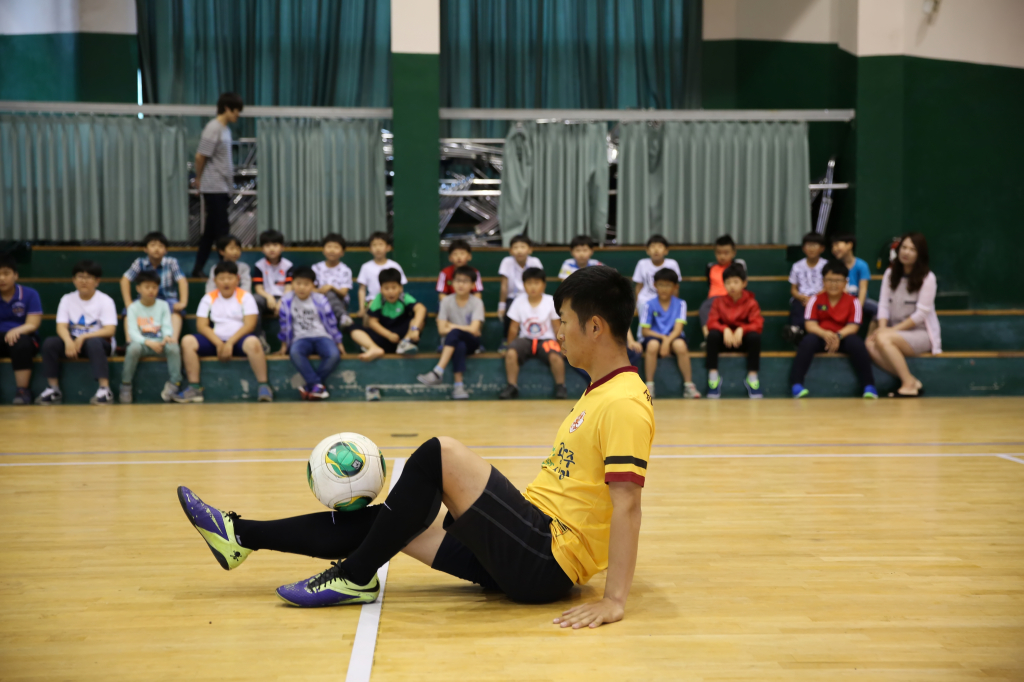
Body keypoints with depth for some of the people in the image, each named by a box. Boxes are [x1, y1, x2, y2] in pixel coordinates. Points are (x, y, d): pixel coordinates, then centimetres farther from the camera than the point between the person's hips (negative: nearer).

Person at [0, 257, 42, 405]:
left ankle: (23, 390, -29)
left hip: (22, 337, -2)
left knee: (21, 343, -37)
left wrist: (16, 331, -30)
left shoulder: (30, 294, 0)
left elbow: (33, 325, -8)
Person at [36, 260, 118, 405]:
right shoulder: (67, 299, 6)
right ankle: (53, 389, -15)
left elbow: (109, 330, -15)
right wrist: (68, 341, -26)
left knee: (93, 343, -38)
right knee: (49, 343, -23)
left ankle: (105, 389, -40)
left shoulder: (105, 301, -5)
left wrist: (84, 337, -26)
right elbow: (61, 326, -4)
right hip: (74, 341, 4)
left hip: (98, 341, -4)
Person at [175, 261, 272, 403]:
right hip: (215, 340, 3)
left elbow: (249, 324, -7)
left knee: (253, 343, -36)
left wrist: (230, 343, -19)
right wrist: (219, 344, -16)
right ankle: (194, 388, -20)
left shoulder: (245, 297, 4)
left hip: (238, 340, -3)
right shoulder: (209, 298, 10)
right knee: (187, 341, -21)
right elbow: (201, 326, 1)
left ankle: (263, 386, -28)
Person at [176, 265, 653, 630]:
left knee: (440, 454, -19)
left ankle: (356, 577, -2)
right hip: (530, 547, 9)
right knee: (380, 520, 7)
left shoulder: (624, 404, -15)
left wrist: (615, 600, -29)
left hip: (543, 563, -9)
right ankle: (240, 536, 17)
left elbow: (627, 503, -23)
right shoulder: (598, 393, 16)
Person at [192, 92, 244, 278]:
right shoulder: (213, 129, -14)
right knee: (222, 230, -5)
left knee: (211, 231, 12)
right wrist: (199, 179, -2)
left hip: (222, 188, 9)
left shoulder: (225, 128, 13)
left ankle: (198, 268, 19)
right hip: (214, 188, -9)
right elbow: (200, 156, -13)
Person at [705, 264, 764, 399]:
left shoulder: (751, 303, -4)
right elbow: (711, 323, -9)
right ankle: (713, 376, -25)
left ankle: (752, 377, -22)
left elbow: (758, 324, -14)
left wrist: (741, 330, -32)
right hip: (725, 339, 1)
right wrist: (725, 330, -29)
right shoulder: (719, 302, 0)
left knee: (755, 336, -32)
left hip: (743, 339, -1)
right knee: (712, 335, -30)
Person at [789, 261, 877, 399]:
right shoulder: (816, 300, 4)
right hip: (820, 336, 0)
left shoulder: (853, 301, 3)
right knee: (808, 341, -32)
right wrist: (825, 334, -27)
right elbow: (810, 324, -6)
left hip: (843, 338, 0)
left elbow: (853, 326, -7)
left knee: (856, 343, -32)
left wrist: (838, 336, -28)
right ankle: (796, 384, -35)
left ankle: (868, 386, -28)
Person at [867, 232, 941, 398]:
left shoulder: (928, 278, -8)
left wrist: (892, 330, -18)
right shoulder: (890, 273, 9)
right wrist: (883, 328, -16)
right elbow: (884, 305, 3)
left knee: (883, 339, -33)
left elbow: (922, 313, -13)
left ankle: (909, 384, -22)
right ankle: (911, 381, -21)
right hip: (896, 332, 6)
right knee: (870, 344, -26)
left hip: (921, 334, -6)